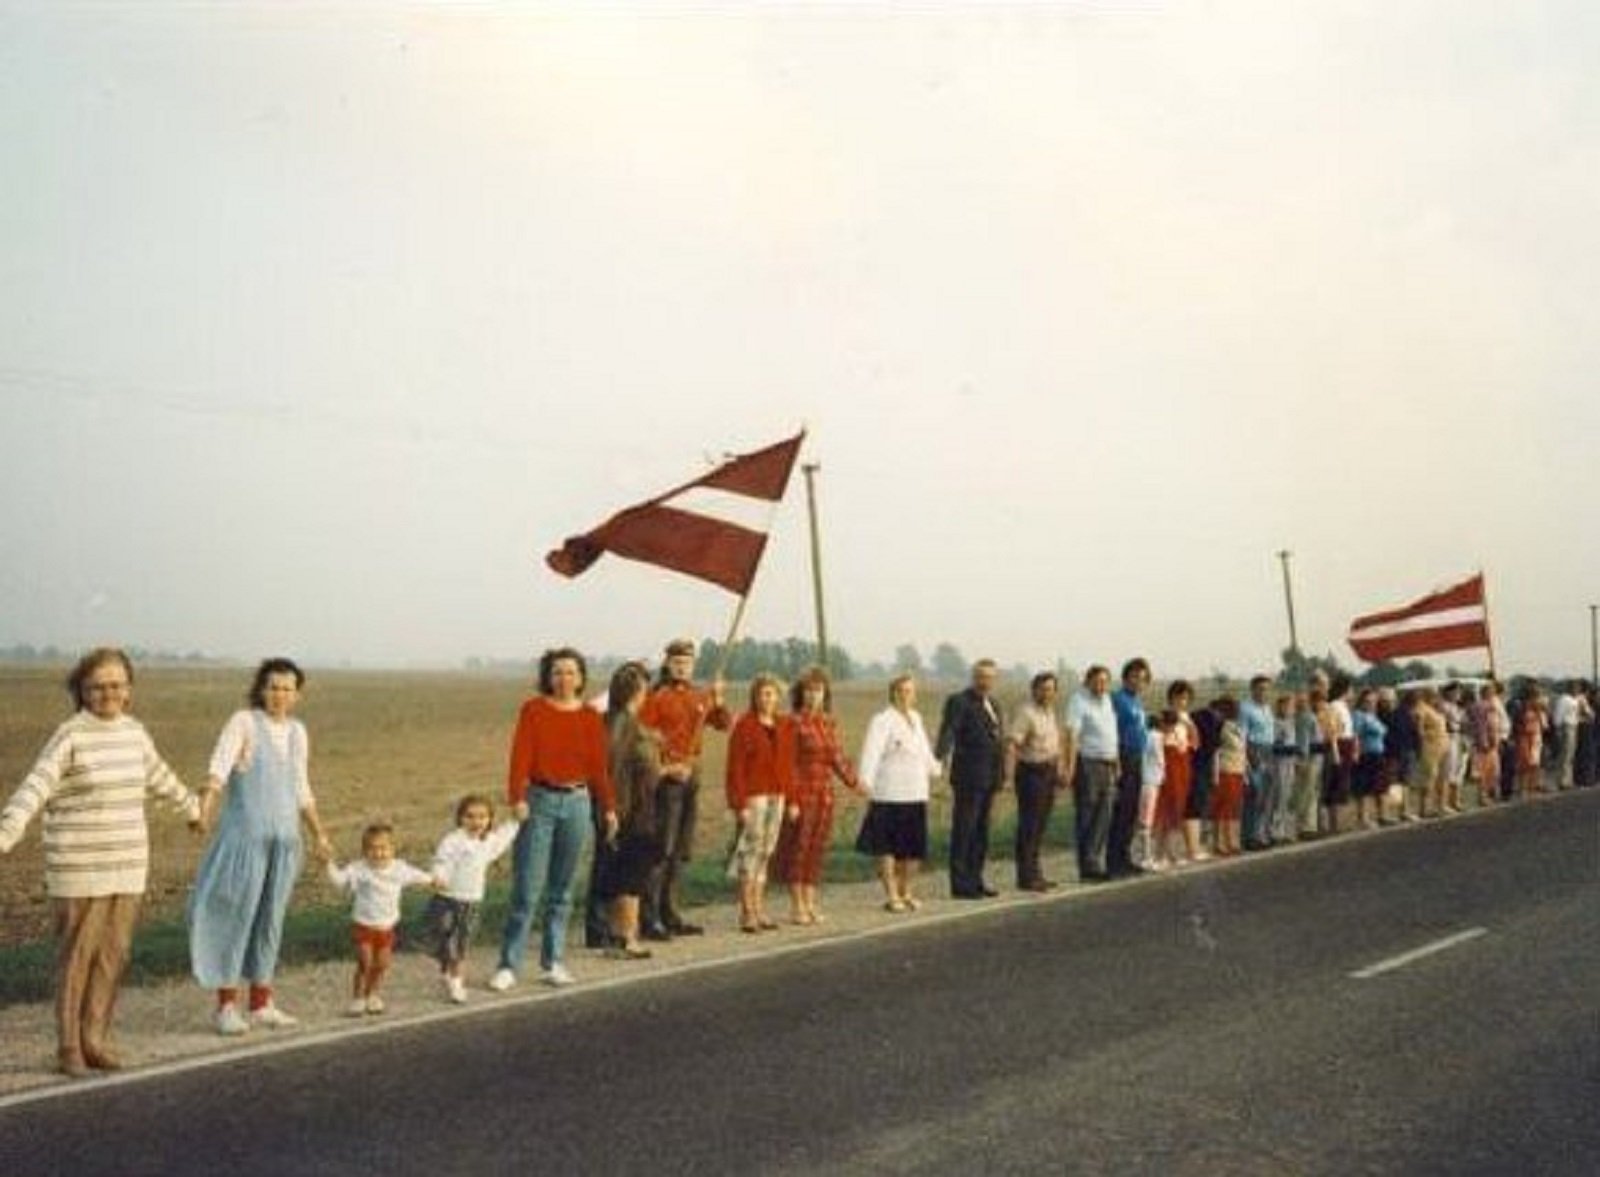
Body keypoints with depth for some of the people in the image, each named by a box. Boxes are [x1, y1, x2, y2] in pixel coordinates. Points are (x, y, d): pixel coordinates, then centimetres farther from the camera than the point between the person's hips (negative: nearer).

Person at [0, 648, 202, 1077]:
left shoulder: (134, 731, 6)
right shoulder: (69, 736, -12)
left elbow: (158, 775, 24)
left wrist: (190, 807, 38)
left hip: (126, 863, 5)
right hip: (80, 865, -5)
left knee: (113, 953, 7)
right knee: (78, 954, 3)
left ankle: (93, 1039, 19)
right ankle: (68, 1046, 16)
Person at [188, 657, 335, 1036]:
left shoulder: (297, 732, 11)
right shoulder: (242, 722, -8)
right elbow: (218, 768, -23)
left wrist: (319, 834, 20)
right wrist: (203, 809, -40)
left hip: (284, 839, 6)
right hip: (245, 834, -5)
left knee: (270, 919, 9)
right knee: (236, 918, -3)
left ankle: (261, 1005, 17)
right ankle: (226, 1007, 7)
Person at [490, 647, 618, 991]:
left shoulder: (591, 717, 7)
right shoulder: (533, 710, -2)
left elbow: (600, 766, 10)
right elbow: (520, 757, -9)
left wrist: (609, 807, 10)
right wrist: (517, 798, -19)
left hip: (577, 803, 3)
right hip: (540, 801, -3)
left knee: (561, 889, 10)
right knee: (527, 889, -4)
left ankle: (553, 963, 19)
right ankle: (508, 966, 3)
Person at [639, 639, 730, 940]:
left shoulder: (699, 697, 12)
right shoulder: (657, 696, -8)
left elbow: (724, 724, 12)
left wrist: (718, 702, -5)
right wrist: (665, 767, -18)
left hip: (692, 775, 7)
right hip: (667, 777, -7)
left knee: (680, 851, 13)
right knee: (661, 850, -8)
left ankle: (670, 914, 22)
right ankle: (650, 919, -4)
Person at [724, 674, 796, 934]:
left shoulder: (785, 726, 12)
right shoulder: (744, 725, -6)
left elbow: (788, 764, 15)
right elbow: (735, 767, -9)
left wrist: (791, 799, 9)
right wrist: (738, 803, -14)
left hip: (777, 796, 6)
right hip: (753, 797, -6)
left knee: (766, 853, 10)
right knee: (750, 851, -4)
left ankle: (759, 910, 17)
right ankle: (747, 913, 2)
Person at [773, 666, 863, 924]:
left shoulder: (829, 723, 11)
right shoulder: (794, 723, -8)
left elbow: (838, 757, 19)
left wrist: (854, 783, 18)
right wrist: (791, 800, -16)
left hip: (824, 794, 6)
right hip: (801, 793, -6)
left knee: (816, 850, 9)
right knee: (797, 848, 1)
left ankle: (811, 903, 18)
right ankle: (797, 906, 9)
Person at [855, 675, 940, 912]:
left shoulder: (916, 718, 16)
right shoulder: (882, 721, -7)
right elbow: (871, 754, -15)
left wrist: (934, 768, 35)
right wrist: (866, 783, -24)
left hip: (916, 794, 7)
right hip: (890, 795, -7)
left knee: (914, 848, 9)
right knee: (888, 847, -1)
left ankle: (905, 893, 23)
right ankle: (891, 896, 7)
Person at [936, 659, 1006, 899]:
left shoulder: (994, 703, 16)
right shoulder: (959, 702, -8)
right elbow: (948, 731, -20)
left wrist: (1002, 773, 19)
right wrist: (940, 754, -37)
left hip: (990, 778, 8)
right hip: (969, 777, -8)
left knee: (981, 830, 13)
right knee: (963, 830, -3)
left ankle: (975, 881, 22)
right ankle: (960, 885, 2)